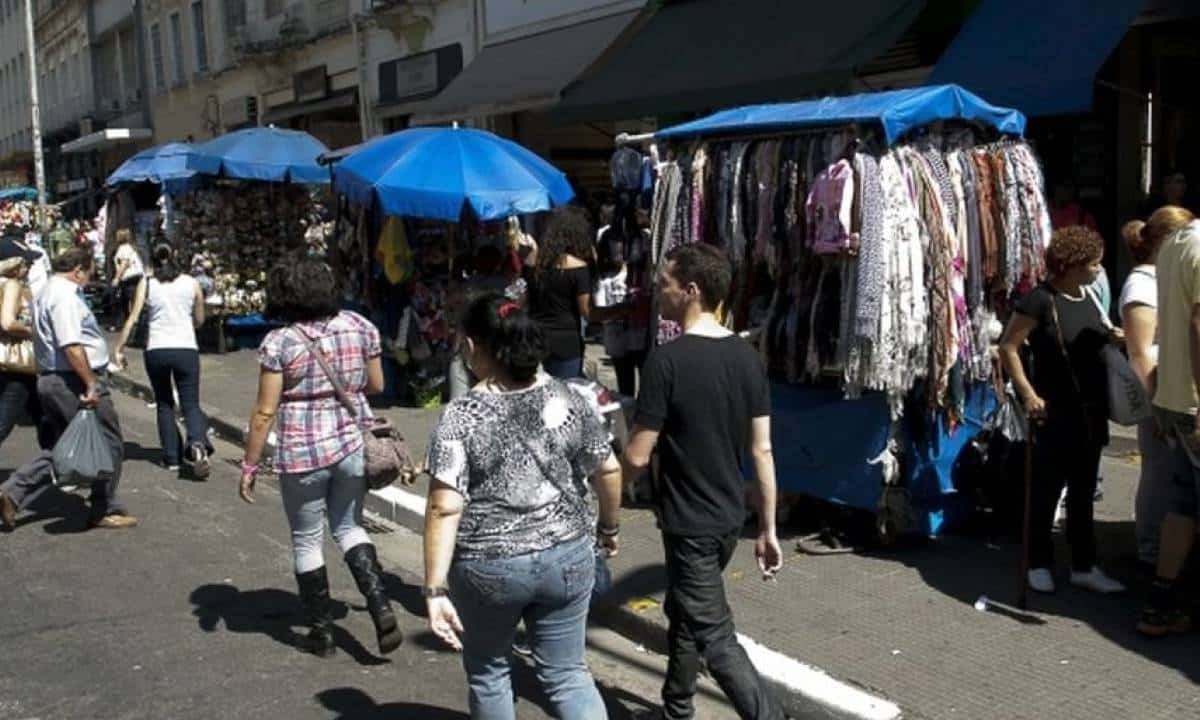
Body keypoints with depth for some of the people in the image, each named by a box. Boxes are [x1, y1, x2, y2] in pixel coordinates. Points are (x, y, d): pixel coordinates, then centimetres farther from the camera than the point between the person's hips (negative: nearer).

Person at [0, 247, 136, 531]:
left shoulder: (47, 292, 17)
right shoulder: (65, 296, -16)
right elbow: (72, 346, -25)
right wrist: (91, 384, -23)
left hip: (51, 379, 10)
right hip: (75, 380, -10)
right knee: (109, 445, 2)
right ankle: (105, 511, 11)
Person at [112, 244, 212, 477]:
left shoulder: (146, 284, 4)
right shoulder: (191, 283, 6)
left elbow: (132, 319, -4)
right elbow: (199, 320, 13)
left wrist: (119, 348, 1)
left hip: (156, 350, 0)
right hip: (186, 349, 0)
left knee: (164, 404, 17)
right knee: (191, 404, 3)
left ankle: (171, 457, 14)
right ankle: (197, 443, -26)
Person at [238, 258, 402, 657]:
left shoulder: (279, 341, -11)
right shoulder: (360, 326, 0)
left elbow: (265, 412, -10)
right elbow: (376, 386, 9)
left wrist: (249, 466, -2)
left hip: (302, 452, -4)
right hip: (353, 444, 4)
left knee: (307, 540, 13)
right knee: (349, 527, 22)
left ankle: (322, 631, 23)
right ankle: (382, 609, 5)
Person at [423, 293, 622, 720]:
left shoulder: (460, 417, -14)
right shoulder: (566, 399, -3)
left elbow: (444, 508, -19)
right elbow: (608, 470, 2)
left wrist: (436, 589, -16)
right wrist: (610, 528, 18)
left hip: (488, 570, -3)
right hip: (568, 558, 3)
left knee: (489, 673, 20)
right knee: (566, 673, 15)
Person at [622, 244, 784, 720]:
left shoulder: (667, 360, -20)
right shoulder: (747, 357, 0)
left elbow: (638, 456, -17)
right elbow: (762, 451, 2)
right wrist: (768, 529, 8)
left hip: (689, 524, -8)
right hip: (730, 517, 8)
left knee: (715, 640, 0)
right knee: (684, 613, 25)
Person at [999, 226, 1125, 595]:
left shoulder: (1089, 297, 8)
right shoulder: (1040, 299, -14)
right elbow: (1008, 347, -14)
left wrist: (1114, 337, 4)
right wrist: (1028, 393, -18)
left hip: (1090, 412, 7)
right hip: (1054, 412, -7)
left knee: (1083, 491, 12)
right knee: (1047, 489, 3)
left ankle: (1084, 566, 20)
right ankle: (1039, 564, 16)